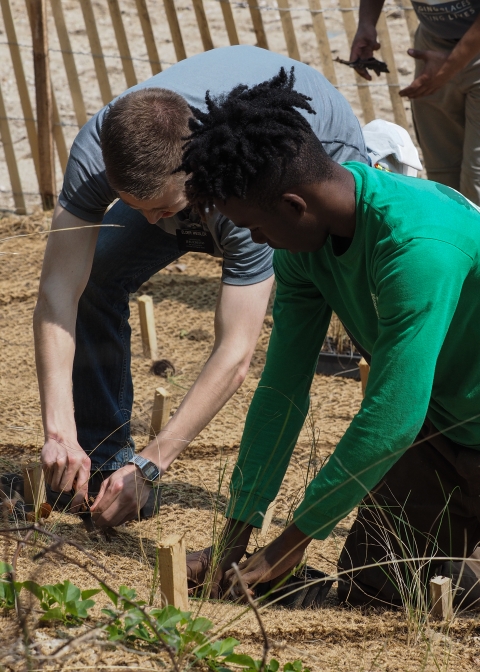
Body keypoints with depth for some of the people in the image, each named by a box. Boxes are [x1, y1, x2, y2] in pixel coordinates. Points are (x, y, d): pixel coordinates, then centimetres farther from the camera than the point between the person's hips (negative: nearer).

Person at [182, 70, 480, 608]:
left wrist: (292, 542, -22)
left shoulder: (418, 245, -35)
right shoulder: (303, 243, -7)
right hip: (436, 426, 8)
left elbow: (391, 420, -31)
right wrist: (234, 538, -1)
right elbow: (282, 390, -1)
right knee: (368, 588, 6)